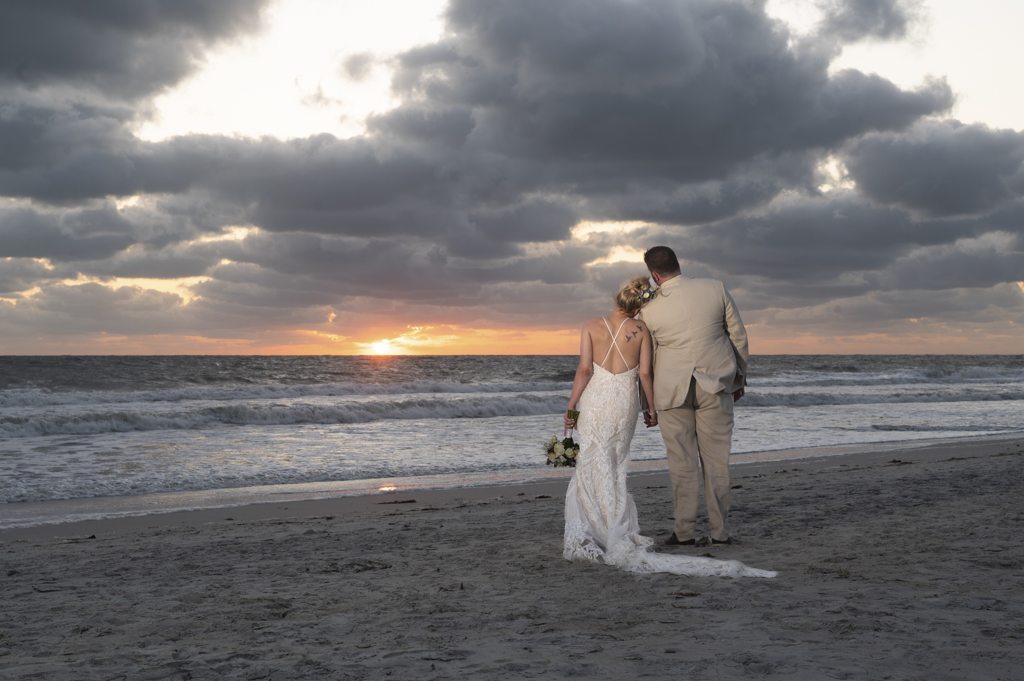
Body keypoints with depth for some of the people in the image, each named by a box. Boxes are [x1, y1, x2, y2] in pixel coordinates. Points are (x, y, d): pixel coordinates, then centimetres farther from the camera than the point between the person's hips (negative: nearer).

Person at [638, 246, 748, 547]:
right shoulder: (716, 288, -5)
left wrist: (648, 405, 15)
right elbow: (738, 336, 2)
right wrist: (739, 377, 15)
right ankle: (720, 531, 12)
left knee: (681, 462, 7)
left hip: (672, 389, -1)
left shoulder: (649, 311, -7)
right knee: (716, 460, 8)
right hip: (716, 385, 1)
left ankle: (685, 531, 9)